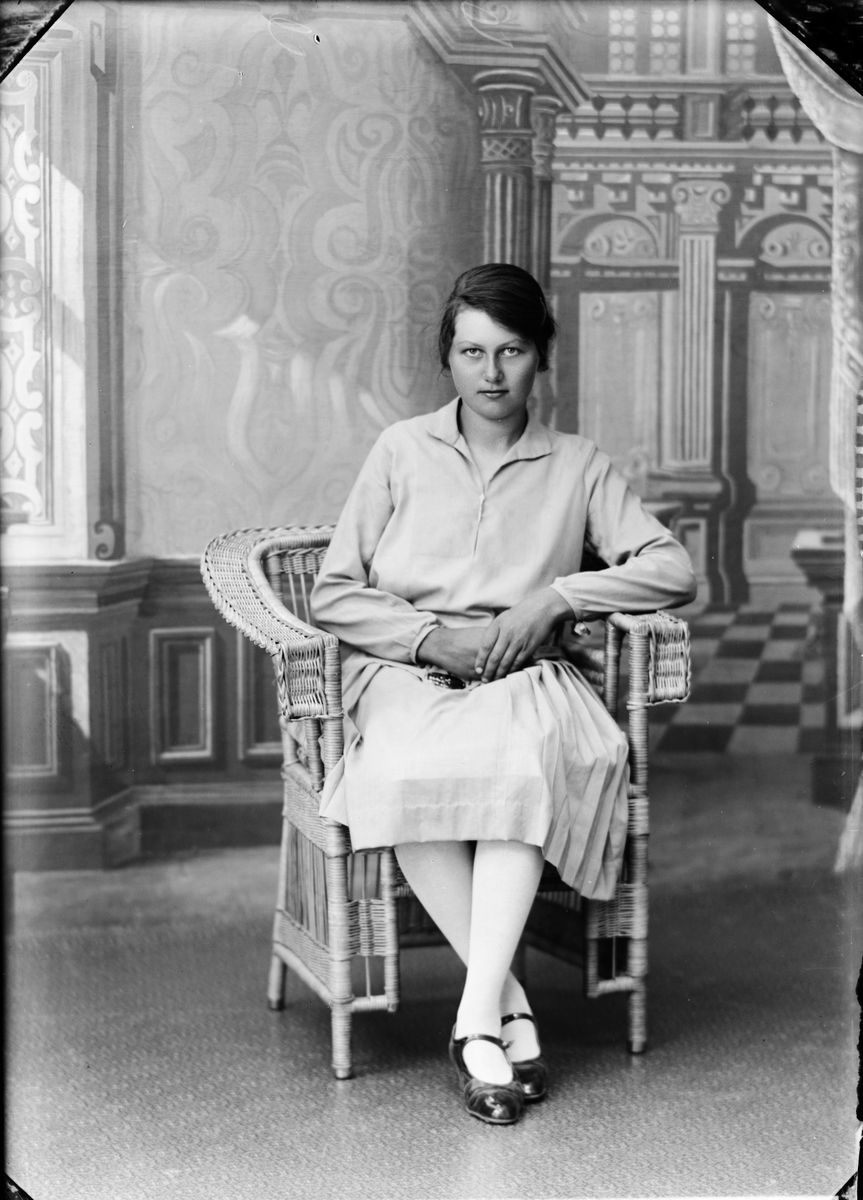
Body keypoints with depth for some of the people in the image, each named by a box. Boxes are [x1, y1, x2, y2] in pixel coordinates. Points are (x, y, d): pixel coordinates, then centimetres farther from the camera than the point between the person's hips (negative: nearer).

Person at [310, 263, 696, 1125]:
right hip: (407, 673, 0)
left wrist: (556, 598, -9)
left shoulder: (575, 466, 13)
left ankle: (476, 1020, -34)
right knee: (407, 775, -36)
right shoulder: (402, 450, 11)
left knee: (525, 766, -37)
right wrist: (432, 637, -8)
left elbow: (673, 570, 4)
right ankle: (510, 1008, -28)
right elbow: (333, 594, 7)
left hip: (523, 676, 0)